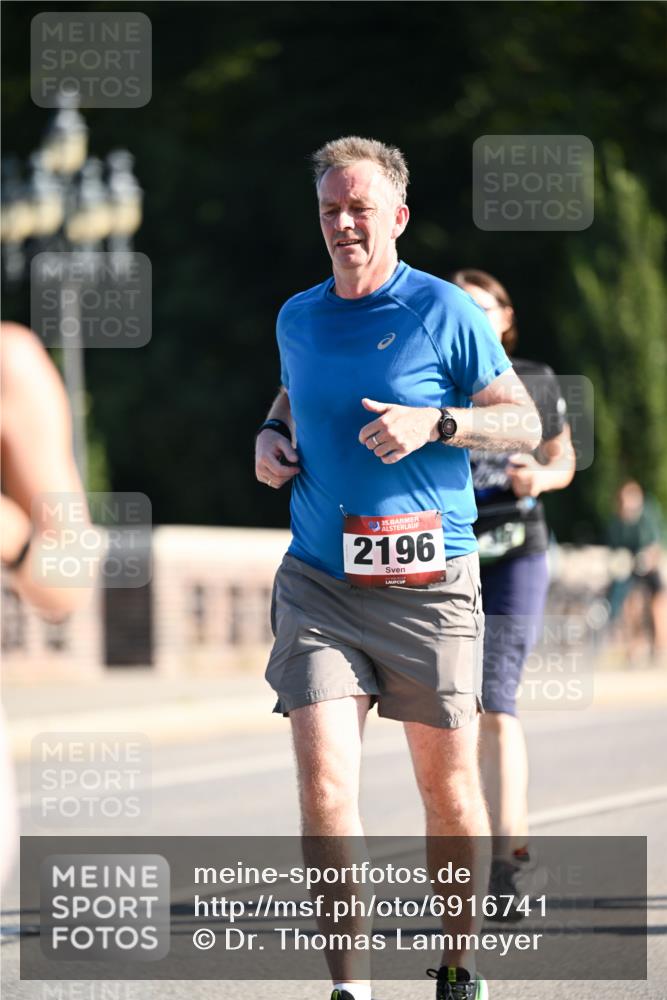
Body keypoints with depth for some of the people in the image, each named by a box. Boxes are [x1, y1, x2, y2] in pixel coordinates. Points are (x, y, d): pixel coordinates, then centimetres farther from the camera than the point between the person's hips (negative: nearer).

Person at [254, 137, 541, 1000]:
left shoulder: (447, 312, -3)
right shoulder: (297, 318, 10)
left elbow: (525, 424, -1)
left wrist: (434, 423, -17)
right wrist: (270, 436, 9)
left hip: (428, 586, -3)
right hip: (318, 584, 3)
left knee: (448, 789, 7)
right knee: (324, 785, -12)